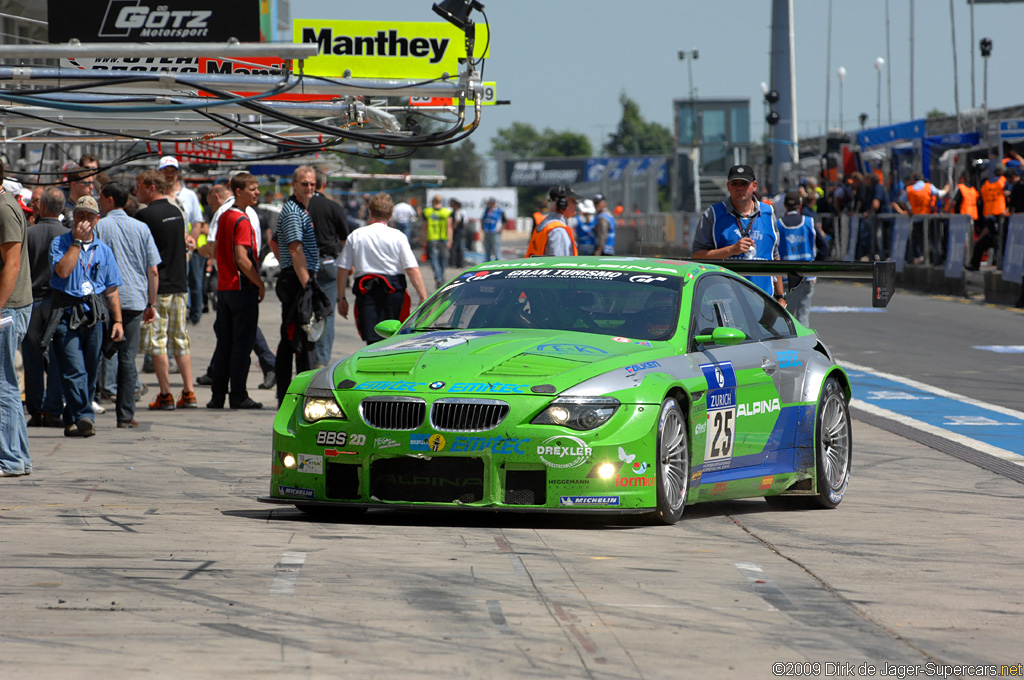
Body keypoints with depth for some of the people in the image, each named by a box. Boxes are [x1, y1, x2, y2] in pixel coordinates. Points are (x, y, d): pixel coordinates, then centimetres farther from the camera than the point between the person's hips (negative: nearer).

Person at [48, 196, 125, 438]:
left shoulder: (103, 250, 14)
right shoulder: (60, 243, 4)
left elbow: (112, 289, 15)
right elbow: (63, 270, -15)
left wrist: (117, 320, 8)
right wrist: (77, 241, -11)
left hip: (93, 315, 4)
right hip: (67, 315, -4)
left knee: (90, 372, 4)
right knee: (74, 370, -15)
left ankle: (72, 420, 12)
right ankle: (83, 417, -21)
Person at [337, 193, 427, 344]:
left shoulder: (355, 236, 5)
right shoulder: (398, 237, 0)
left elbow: (343, 269, 6)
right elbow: (412, 269, -6)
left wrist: (341, 298, 14)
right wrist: (423, 298, -4)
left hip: (366, 291, 0)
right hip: (393, 290, 0)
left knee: (373, 339, -7)